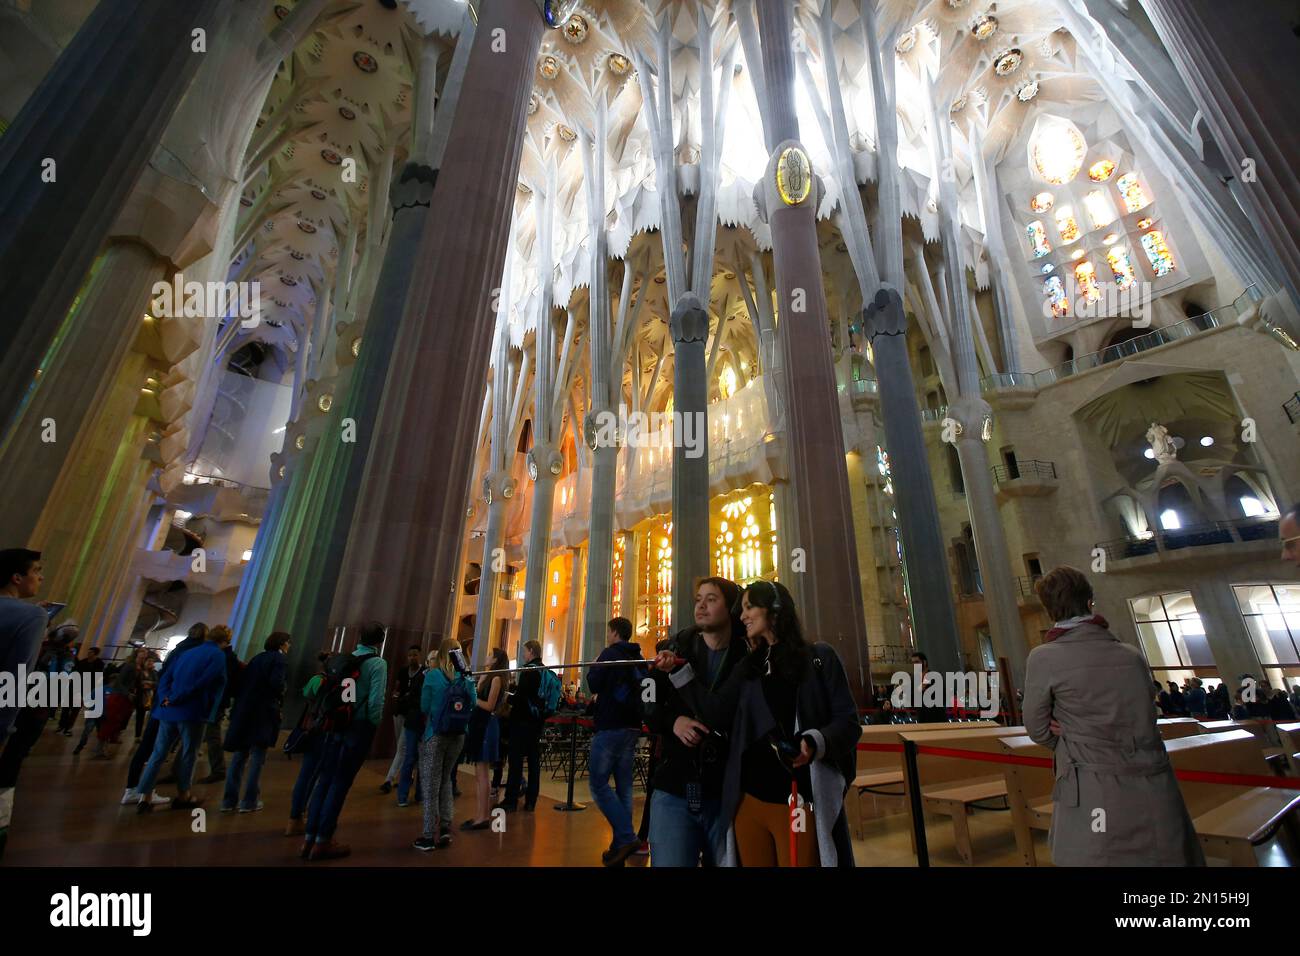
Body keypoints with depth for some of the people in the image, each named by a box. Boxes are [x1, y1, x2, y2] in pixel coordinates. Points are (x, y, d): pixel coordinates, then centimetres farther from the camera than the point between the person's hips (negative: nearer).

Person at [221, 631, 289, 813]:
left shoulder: (258, 657, 16)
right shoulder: (278, 658, -7)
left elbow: (243, 680, 11)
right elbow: (276, 682, -20)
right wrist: (280, 698, -1)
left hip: (243, 709, 7)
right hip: (263, 711, -7)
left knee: (239, 755, 13)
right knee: (257, 757, 2)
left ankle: (229, 800, 16)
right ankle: (249, 802, 5)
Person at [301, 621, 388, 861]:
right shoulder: (378, 663, -13)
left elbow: (327, 690, -1)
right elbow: (375, 700, -18)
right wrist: (374, 725, -1)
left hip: (337, 724, 5)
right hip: (359, 727, -5)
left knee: (325, 779, 13)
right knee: (340, 782, 4)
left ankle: (310, 837, 20)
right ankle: (322, 841, 12)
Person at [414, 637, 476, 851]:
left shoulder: (432, 675, -11)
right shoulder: (465, 677, -2)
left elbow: (424, 707, -5)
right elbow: (473, 703, 5)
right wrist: (467, 677, 9)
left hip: (435, 735, -4)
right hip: (458, 736, 4)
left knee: (430, 785, 8)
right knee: (445, 780, 21)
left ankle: (429, 836, 15)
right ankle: (445, 829, 19)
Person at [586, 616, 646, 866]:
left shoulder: (611, 653, -10)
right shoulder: (638, 659, 13)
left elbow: (593, 684, -13)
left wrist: (592, 670, 5)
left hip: (610, 727, -7)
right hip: (632, 727, 8)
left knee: (598, 784, -1)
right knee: (623, 788, 11)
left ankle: (626, 837, -9)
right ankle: (620, 845, 15)